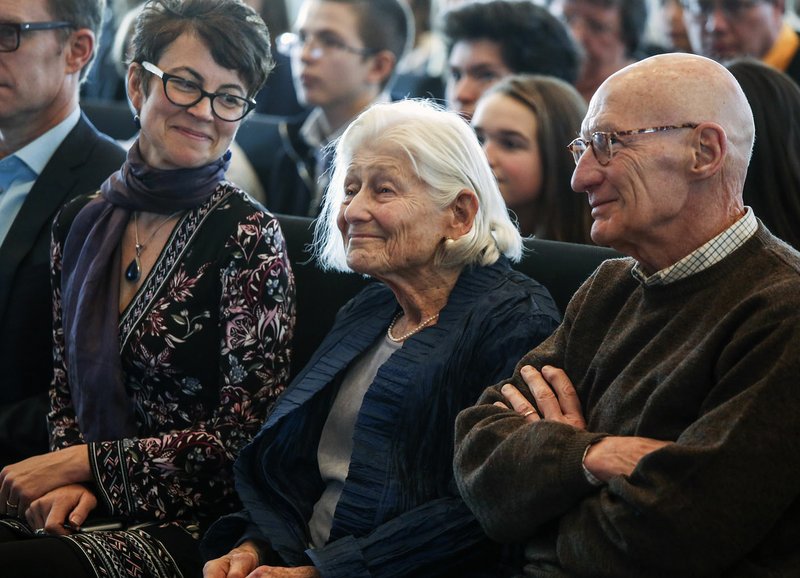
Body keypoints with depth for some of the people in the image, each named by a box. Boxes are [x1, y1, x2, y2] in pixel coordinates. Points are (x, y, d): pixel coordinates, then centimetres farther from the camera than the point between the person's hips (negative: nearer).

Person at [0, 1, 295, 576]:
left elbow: (243, 436, -10)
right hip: (90, 507, 5)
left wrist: (84, 463, -9)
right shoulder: (81, 223, 9)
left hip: (189, 528, -5)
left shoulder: (247, 237, -8)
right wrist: (69, 479, -3)